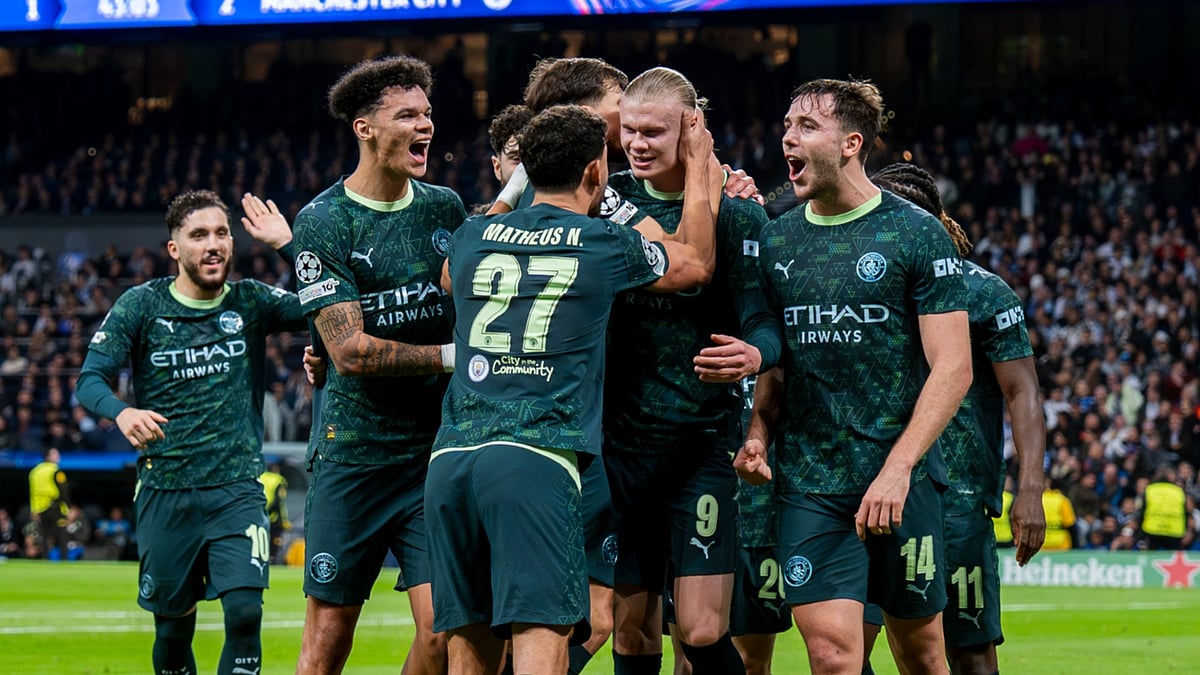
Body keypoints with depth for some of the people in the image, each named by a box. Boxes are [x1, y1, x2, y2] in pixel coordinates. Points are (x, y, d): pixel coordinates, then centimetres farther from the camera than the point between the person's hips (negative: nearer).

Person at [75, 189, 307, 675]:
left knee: (245, 611, -17)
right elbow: (89, 380, -6)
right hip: (165, 491, 0)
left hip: (237, 490, 0)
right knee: (173, 626, 8)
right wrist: (122, 413, -28)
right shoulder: (141, 306, 0)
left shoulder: (250, 303, 4)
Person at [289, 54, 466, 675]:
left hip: (437, 453, 3)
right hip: (352, 454, -3)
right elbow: (351, 351, -12)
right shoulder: (323, 222, -6)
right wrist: (450, 356, -11)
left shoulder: (445, 208, 8)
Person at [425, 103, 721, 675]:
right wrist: (701, 166, 40)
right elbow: (697, 264, 27)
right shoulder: (607, 246, 6)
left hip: (450, 456, 5)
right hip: (537, 458, -5)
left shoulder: (472, 238, 16)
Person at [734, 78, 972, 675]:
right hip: (807, 484, 3)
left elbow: (953, 368, -7)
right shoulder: (775, 240, 10)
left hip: (900, 485, -3)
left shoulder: (916, 234, -3)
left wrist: (898, 467, -17)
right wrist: (758, 433, 0)